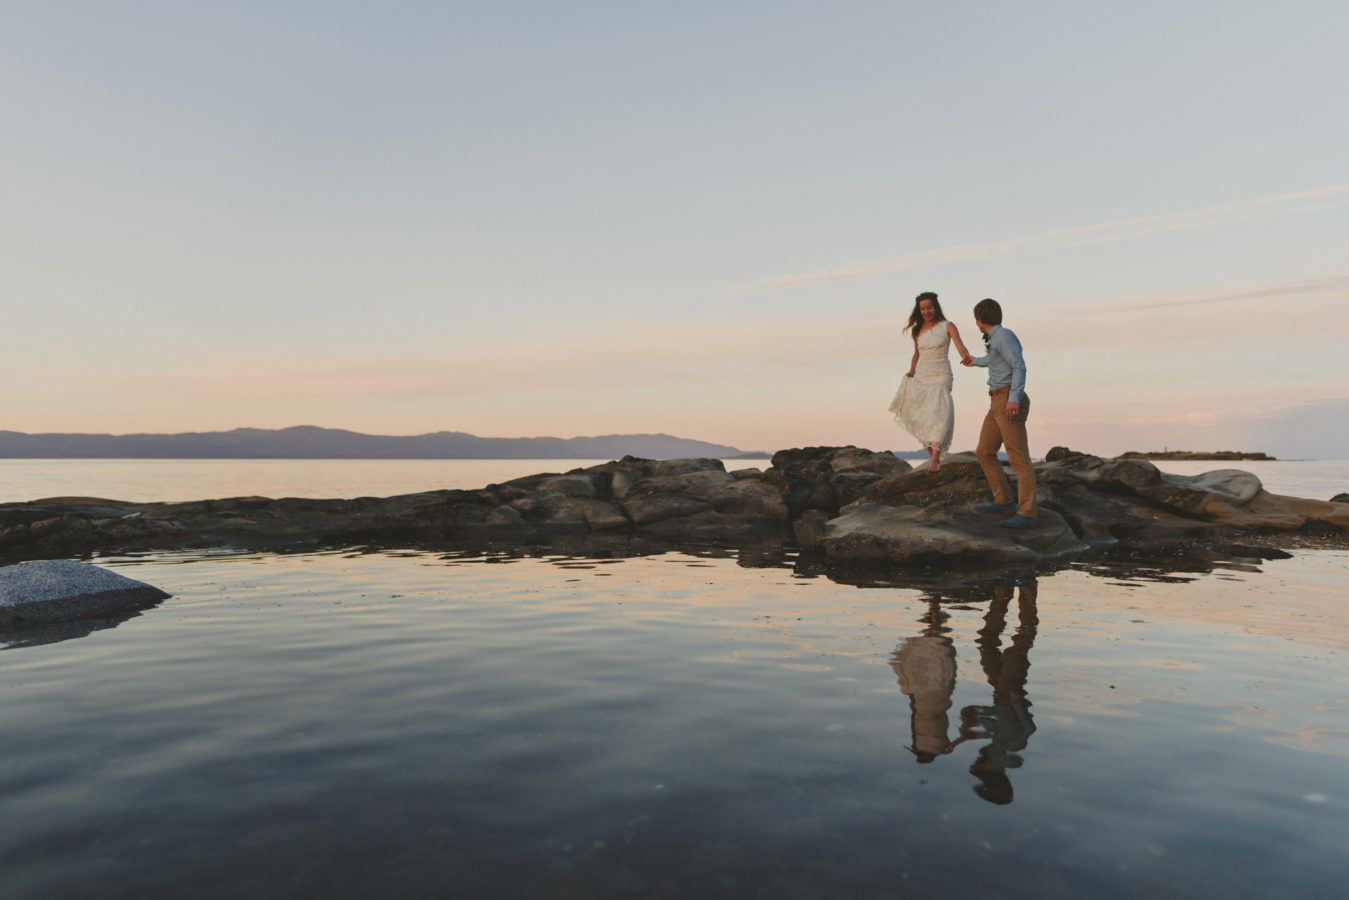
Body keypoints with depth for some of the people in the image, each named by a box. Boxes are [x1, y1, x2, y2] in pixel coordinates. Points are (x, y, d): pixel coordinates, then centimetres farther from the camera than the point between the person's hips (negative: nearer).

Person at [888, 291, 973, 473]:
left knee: (939, 417, -22)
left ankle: (935, 461, -28)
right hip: (920, 377, 5)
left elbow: (960, 345, -16)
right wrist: (910, 374, 9)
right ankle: (934, 458, 8)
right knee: (921, 421, -4)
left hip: (940, 377, -4)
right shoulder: (918, 330, 12)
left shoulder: (947, 326, -1)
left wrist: (965, 355, -39)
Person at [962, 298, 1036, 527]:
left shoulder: (1004, 335, -9)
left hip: (1010, 403, -10)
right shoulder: (998, 339, 20)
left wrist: (1014, 399, -33)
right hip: (999, 405, 10)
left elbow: (1020, 367, -21)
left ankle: (1026, 515, -15)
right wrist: (975, 362, 65)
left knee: (1018, 459, -13)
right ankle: (1004, 501, 20)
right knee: (984, 453, 13)